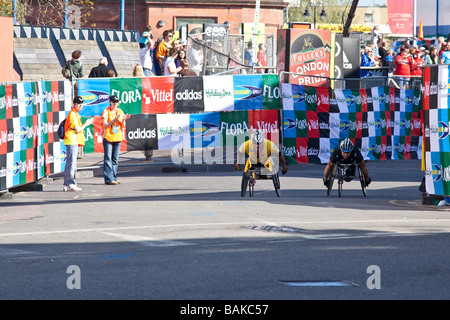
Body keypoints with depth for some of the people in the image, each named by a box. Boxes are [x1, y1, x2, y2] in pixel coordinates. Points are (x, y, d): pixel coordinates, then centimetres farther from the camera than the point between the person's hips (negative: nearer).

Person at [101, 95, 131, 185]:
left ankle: (114, 177, 13)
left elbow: (122, 126, 14)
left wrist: (124, 120, -6)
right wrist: (114, 120, -20)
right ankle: (108, 179, -11)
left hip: (118, 137, 5)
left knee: (115, 160, 8)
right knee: (108, 159, -8)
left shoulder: (120, 111, 13)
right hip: (108, 137, -5)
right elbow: (105, 125, -10)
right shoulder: (106, 111, -2)